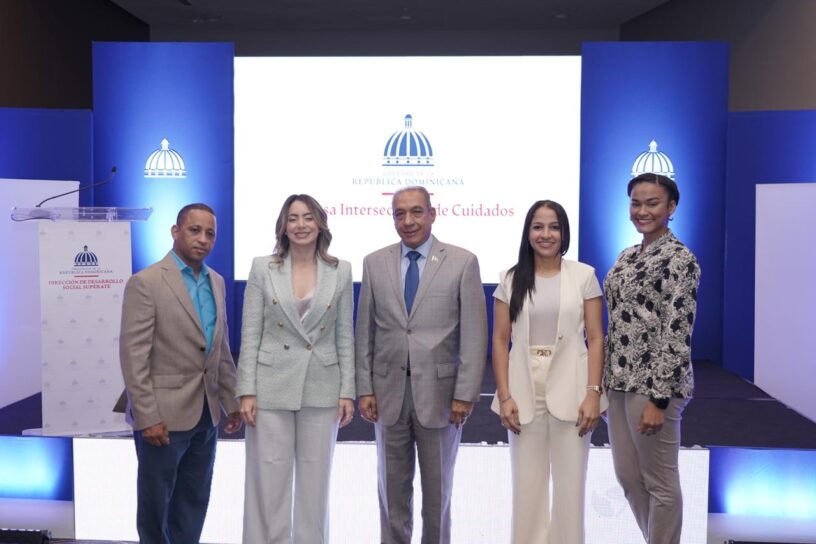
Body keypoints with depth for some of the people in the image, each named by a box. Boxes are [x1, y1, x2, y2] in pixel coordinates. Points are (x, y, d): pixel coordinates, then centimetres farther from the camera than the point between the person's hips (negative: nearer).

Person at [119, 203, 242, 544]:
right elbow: (134, 356, -15)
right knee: (156, 503, 10)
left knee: (194, 503, 14)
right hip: (164, 416, -6)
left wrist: (231, 401, 12)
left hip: (206, 414, 6)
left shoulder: (216, 282, 9)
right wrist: (147, 417, -17)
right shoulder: (146, 282, -11)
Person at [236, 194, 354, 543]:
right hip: (272, 387, -1)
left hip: (321, 389, 1)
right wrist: (247, 391, -6)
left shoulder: (340, 271, 2)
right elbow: (250, 335, -2)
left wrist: (347, 390, 0)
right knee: (268, 482, 5)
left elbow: (345, 336, 4)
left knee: (315, 483, 11)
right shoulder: (262, 268, -1)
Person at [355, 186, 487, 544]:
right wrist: (364, 389, 1)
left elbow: (474, 335, -6)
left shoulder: (463, 262, -4)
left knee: (437, 488, 13)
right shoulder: (374, 263, 4)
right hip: (389, 393, 2)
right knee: (393, 488, 14)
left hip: (439, 393, -2)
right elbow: (364, 332, 6)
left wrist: (465, 394, -10)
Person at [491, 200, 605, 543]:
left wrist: (593, 393, -9)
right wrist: (504, 396, -5)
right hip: (524, 392, 1)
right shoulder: (510, 279, 4)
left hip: (570, 391, -1)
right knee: (526, 484, 9)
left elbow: (595, 339, 0)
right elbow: (500, 341, 3)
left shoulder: (584, 276, 1)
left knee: (570, 484, 7)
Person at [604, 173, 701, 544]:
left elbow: (677, 333, -17)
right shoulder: (628, 256, 12)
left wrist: (658, 398, -20)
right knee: (628, 476, 16)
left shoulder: (678, 258, -12)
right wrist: (608, 380, 16)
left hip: (652, 384, -8)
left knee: (660, 482, 5)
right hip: (620, 381, 9)